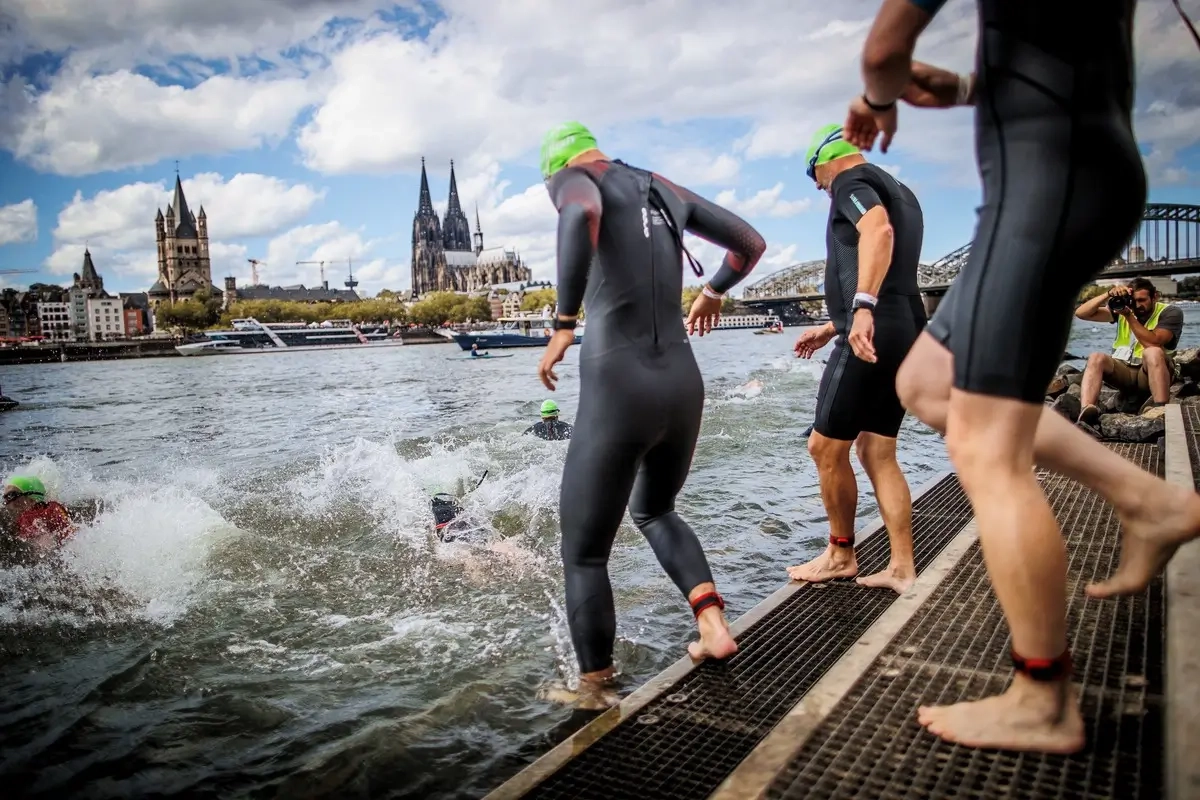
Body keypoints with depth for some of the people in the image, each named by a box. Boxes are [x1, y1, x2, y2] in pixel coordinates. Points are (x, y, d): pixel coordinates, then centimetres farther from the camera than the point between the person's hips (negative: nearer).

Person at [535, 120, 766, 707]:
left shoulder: (569, 176, 1)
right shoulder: (668, 191, 19)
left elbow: (581, 214, -26)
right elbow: (752, 243, 27)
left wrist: (564, 322, -22)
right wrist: (714, 291, 45)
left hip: (616, 391, -6)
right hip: (683, 385, 7)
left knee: (584, 553, 11)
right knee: (653, 511, 32)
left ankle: (594, 692, 18)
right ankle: (714, 627, 19)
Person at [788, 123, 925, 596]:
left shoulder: (853, 181, -1)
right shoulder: (901, 194, 28)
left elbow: (878, 229, -25)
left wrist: (862, 307, -35)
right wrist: (831, 328, 37)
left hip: (874, 334, -10)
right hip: (907, 334, 10)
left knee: (826, 446, 1)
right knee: (876, 452, 12)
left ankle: (840, 555, 15)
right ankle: (902, 569, 12)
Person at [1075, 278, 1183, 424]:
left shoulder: (1171, 313, -6)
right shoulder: (1122, 306, 3)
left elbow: (1152, 343, -24)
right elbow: (1081, 313, -6)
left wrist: (1129, 315, -25)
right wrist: (1108, 295, -18)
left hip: (1154, 371, -3)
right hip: (1123, 371, 3)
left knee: (1153, 352, -35)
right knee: (1096, 358, -28)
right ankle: (1086, 412, -52)